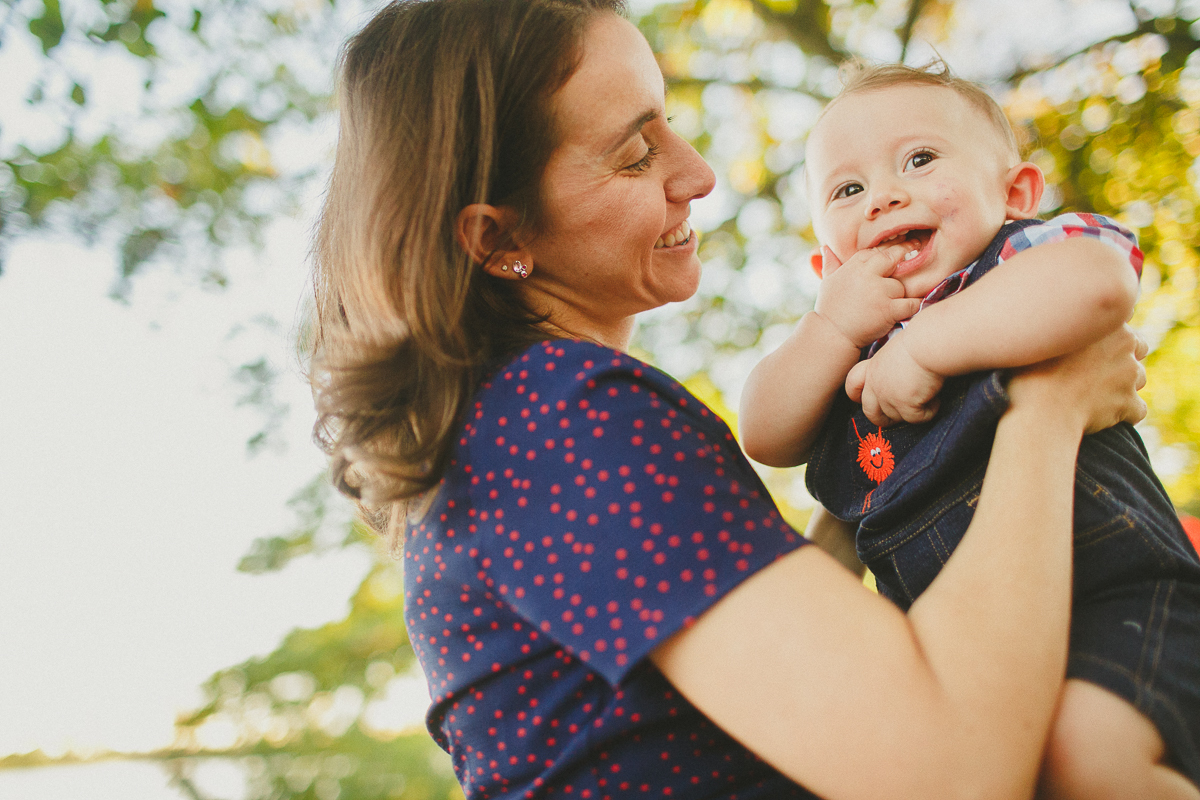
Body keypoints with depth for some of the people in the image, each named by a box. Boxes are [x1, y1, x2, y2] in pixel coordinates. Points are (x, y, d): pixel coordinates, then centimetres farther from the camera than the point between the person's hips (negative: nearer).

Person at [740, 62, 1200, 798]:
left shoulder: (1024, 249, -1)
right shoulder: (851, 338, 18)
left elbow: (1097, 283, -26)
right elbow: (767, 438, 7)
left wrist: (920, 348, -21)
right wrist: (834, 331, -6)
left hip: (1107, 590, -6)